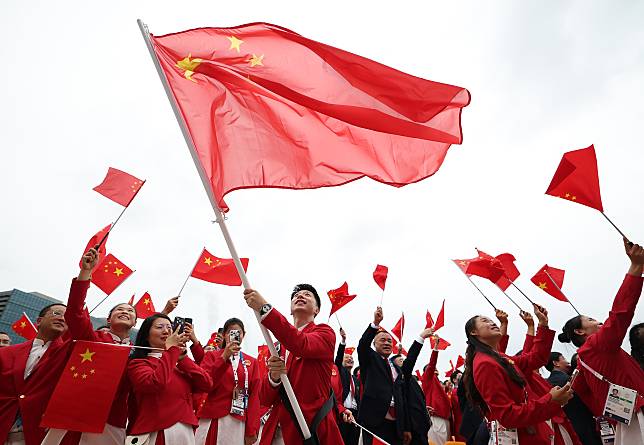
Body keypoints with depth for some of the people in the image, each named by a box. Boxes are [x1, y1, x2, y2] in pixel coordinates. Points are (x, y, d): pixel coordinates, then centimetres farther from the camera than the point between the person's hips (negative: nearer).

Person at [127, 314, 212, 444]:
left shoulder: (180, 364, 12)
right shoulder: (137, 363, -3)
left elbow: (207, 385, -3)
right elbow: (155, 384, -24)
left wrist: (182, 358, -7)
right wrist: (171, 349, -15)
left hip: (185, 432, 5)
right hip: (153, 434, -5)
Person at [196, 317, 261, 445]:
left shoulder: (252, 362, 7)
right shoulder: (212, 356, 3)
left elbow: (254, 396, 3)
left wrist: (252, 430, -3)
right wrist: (224, 357, -20)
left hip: (239, 422, 1)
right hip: (213, 418, -1)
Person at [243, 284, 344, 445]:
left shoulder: (325, 333, -4)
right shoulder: (278, 346, 9)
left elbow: (303, 345, -28)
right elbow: (265, 400, 5)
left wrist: (264, 307, -30)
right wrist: (273, 377, -18)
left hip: (312, 429, -4)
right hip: (277, 431, 4)